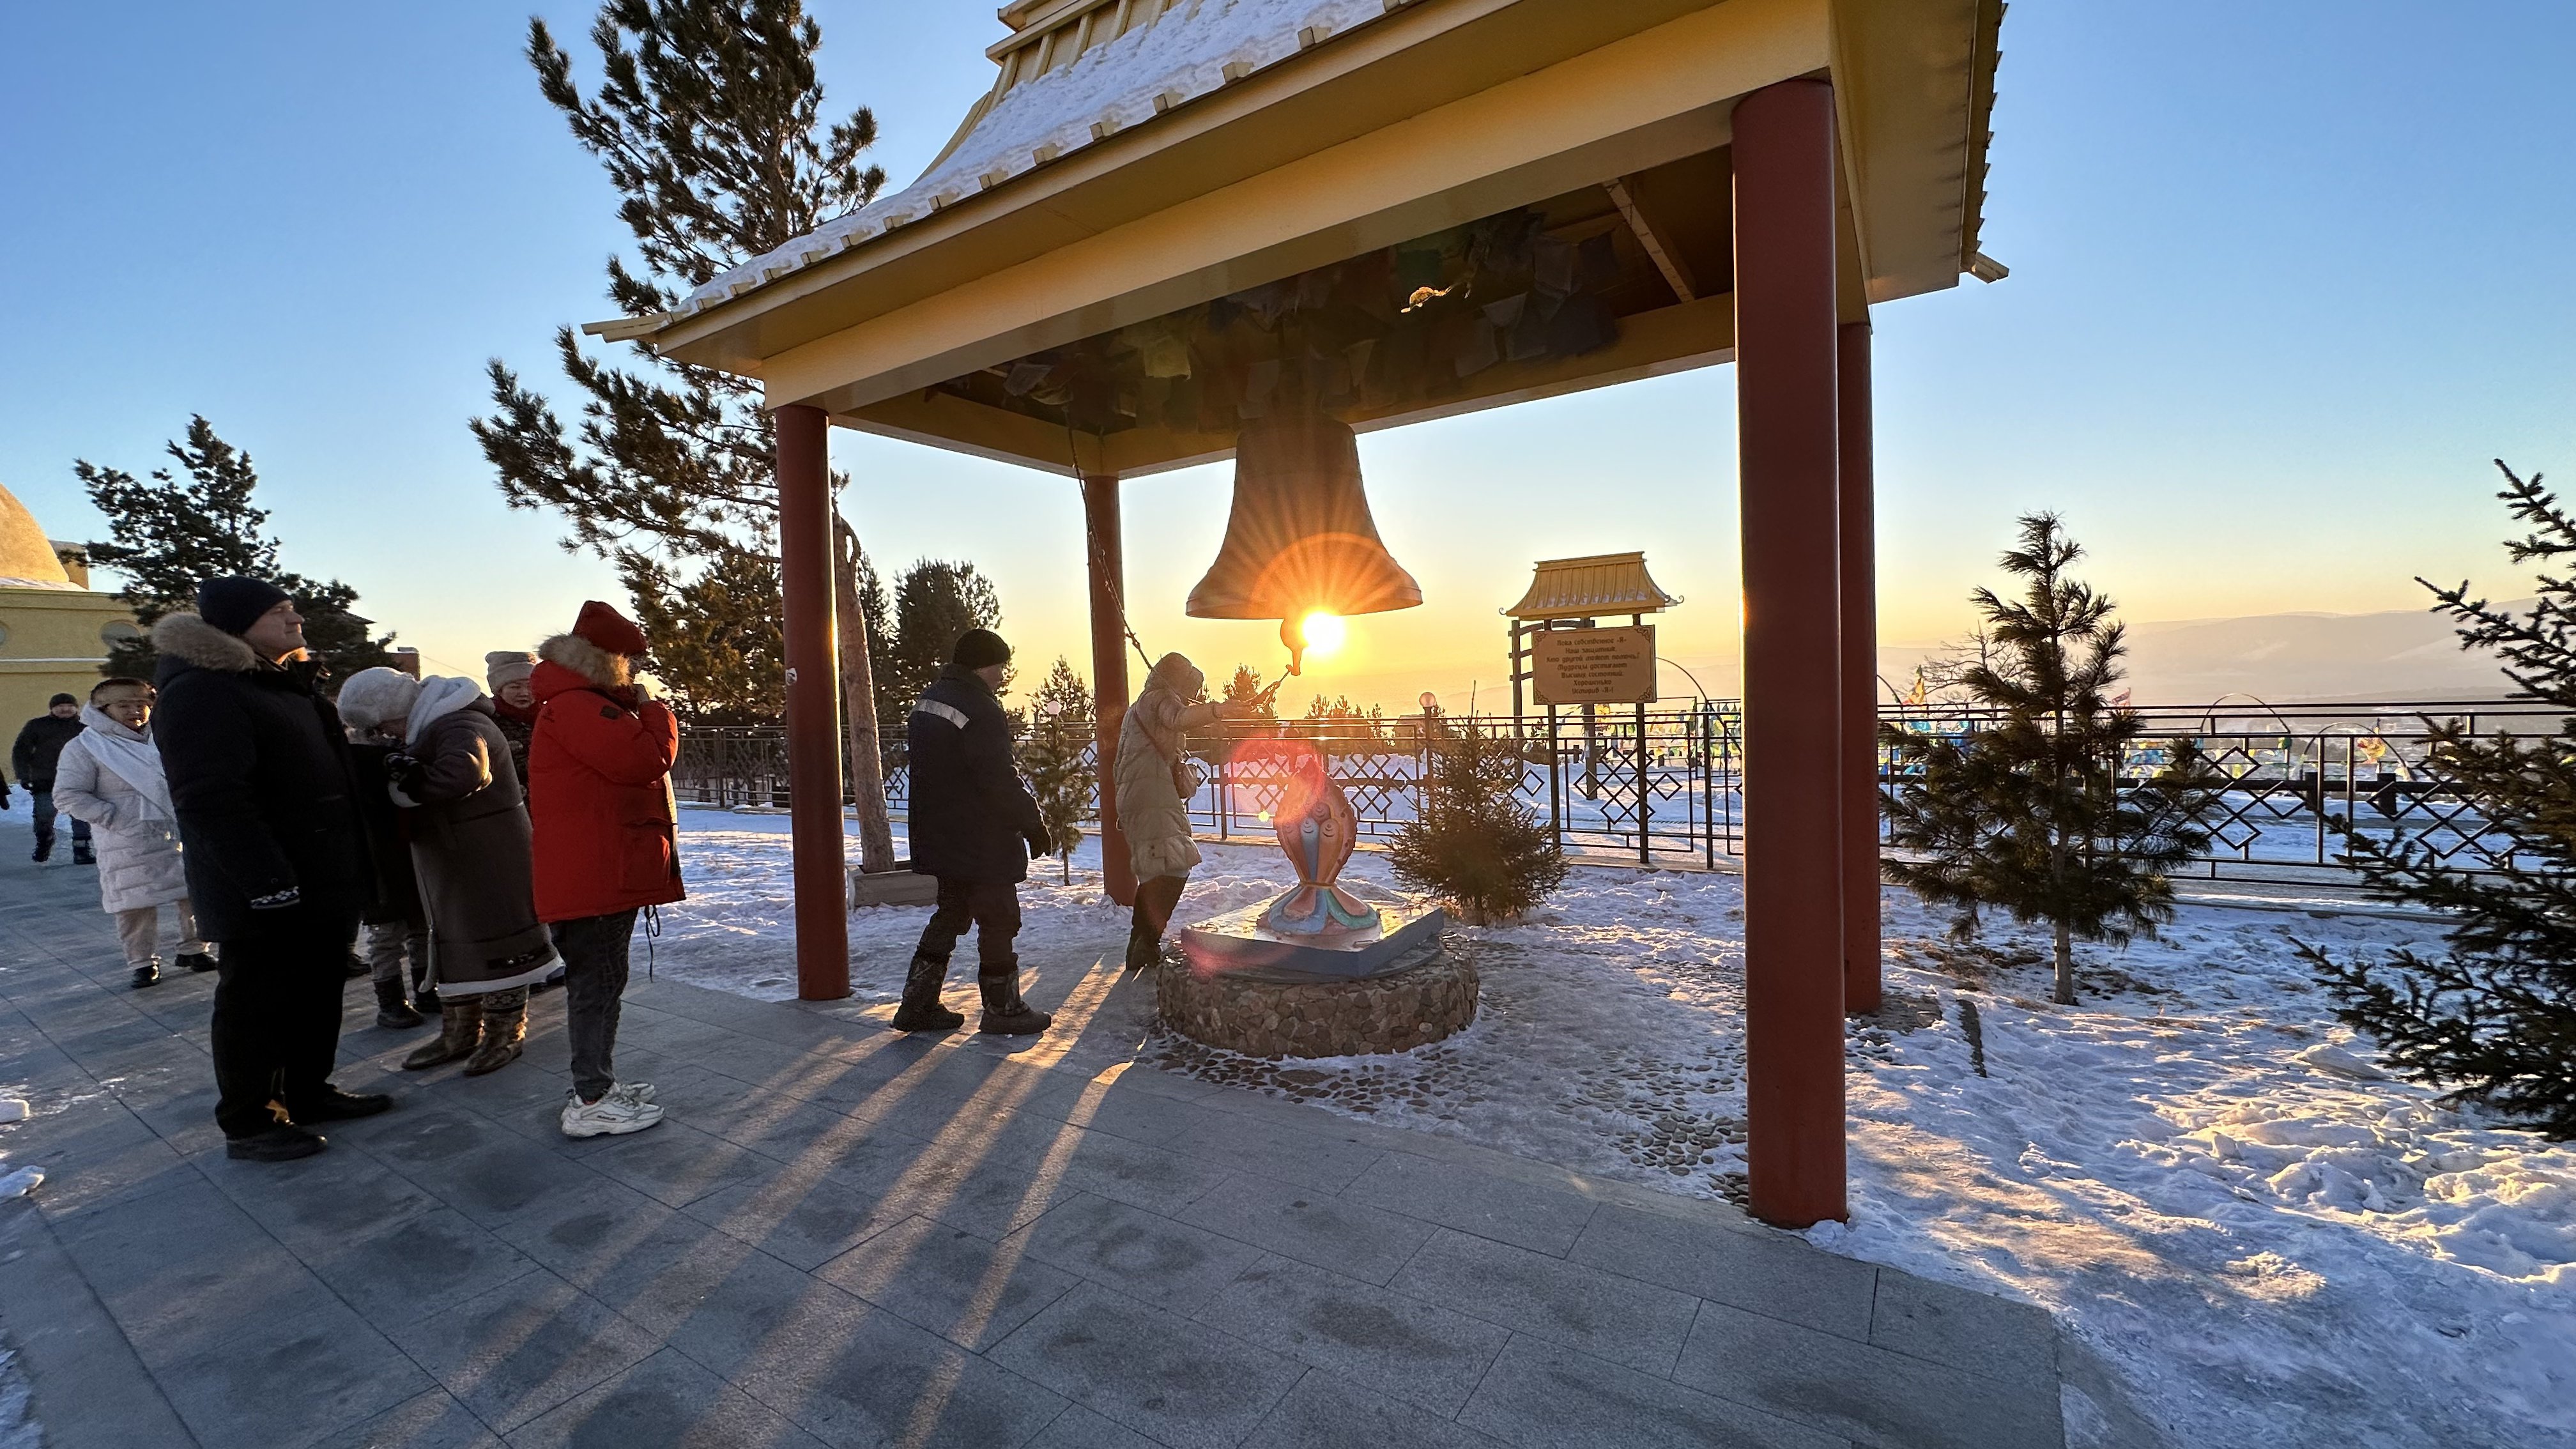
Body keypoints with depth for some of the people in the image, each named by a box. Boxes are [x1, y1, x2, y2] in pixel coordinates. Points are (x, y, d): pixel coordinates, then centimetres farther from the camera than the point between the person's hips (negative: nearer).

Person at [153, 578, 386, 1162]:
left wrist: (354, 869, 20)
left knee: (319, 991, 18)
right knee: (256, 1002, 3)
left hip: (324, 883, 9)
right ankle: (249, 1122, 17)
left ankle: (309, 1091, 32)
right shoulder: (202, 691, -16)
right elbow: (212, 800, -24)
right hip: (262, 898, -9)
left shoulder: (289, 684, 15)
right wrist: (267, 881, -28)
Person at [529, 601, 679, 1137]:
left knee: (599, 980, 18)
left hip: (605, 871, 11)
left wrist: (641, 709, 5)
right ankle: (591, 1102, 5)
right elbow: (646, 758, -24)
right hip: (594, 876, -11)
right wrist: (653, 708, -9)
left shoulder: (586, 705, 19)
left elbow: (630, 760, 19)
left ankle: (598, 1083, 30)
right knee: (597, 982, -4)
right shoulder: (576, 707, -16)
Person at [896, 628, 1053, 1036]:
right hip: (983, 843, -9)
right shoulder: (981, 711, -21)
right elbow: (1002, 783, -23)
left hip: (940, 837, 9)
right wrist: (1034, 825, -12)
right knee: (998, 921, 4)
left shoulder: (928, 700, 10)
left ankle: (917, 1004, 22)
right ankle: (1003, 1009, 14)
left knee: (949, 915, 19)